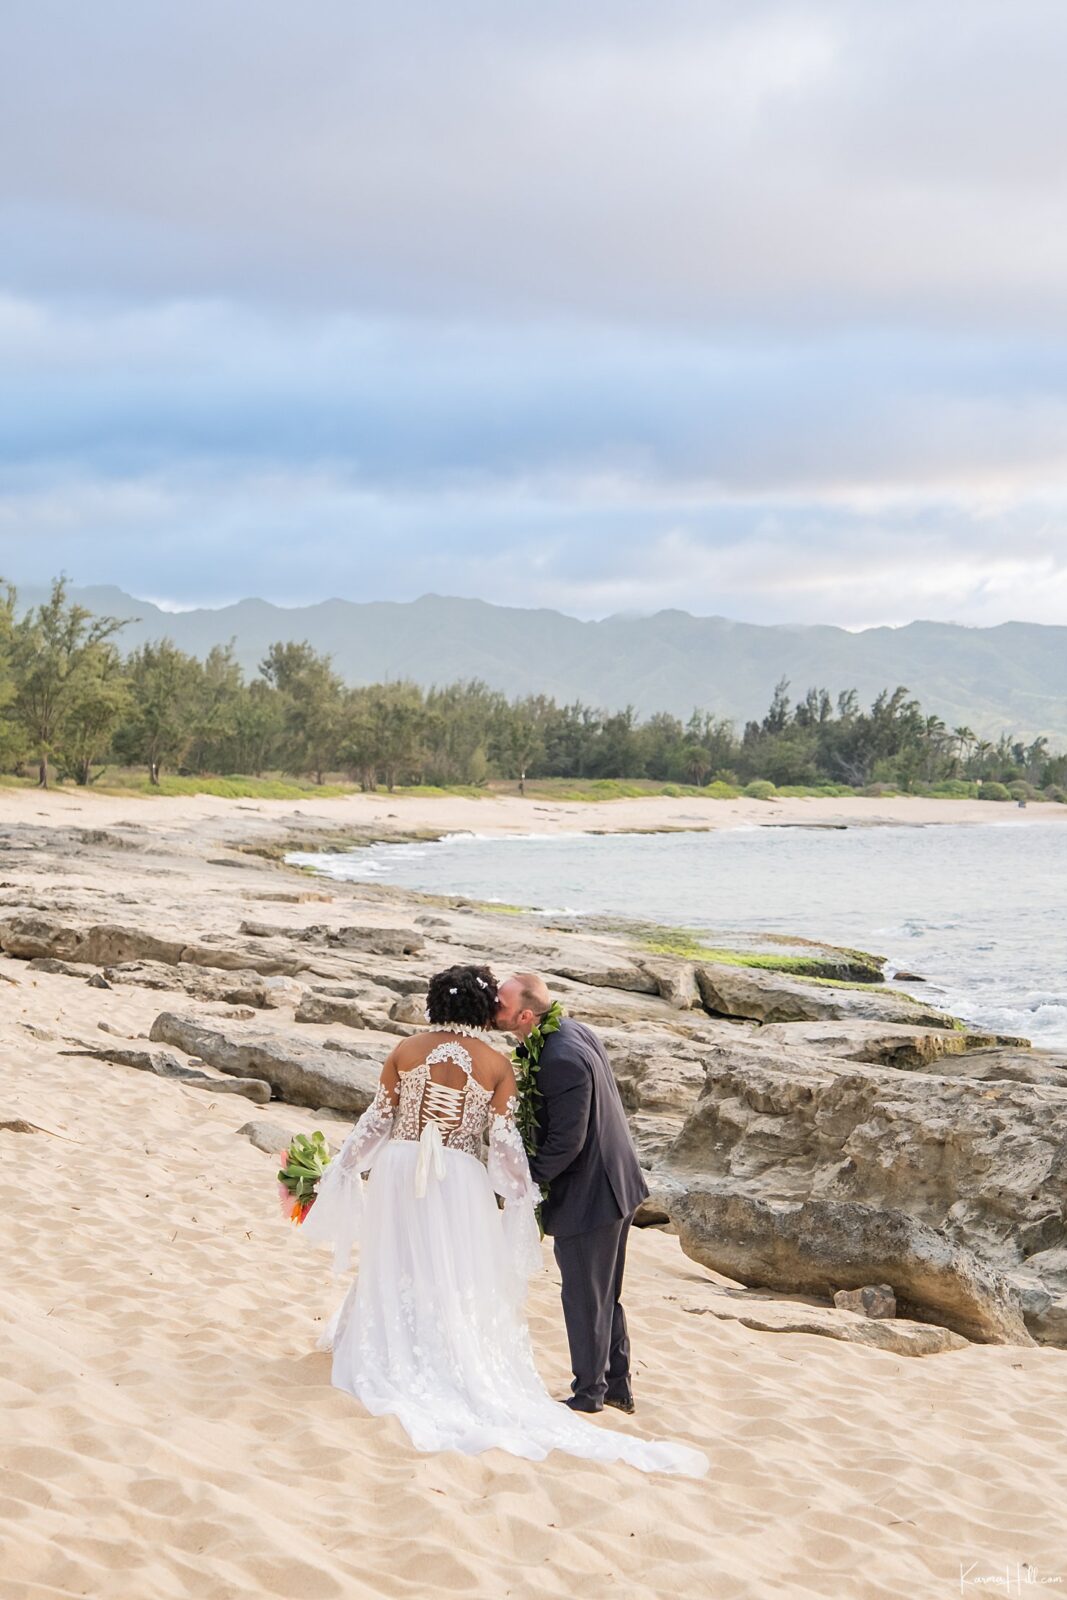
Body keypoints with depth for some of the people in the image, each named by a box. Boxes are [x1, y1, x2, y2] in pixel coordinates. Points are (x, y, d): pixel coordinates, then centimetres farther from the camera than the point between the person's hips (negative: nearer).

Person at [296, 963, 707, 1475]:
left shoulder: (406, 1050, 0)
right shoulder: (497, 1065, -3)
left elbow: (376, 1119, 2)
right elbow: (503, 1138, -6)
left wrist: (342, 1171, 13)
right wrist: (523, 1195, 4)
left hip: (398, 1174, 2)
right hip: (459, 1182, -2)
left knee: (396, 1274, 14)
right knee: (457, 1283, 7)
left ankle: (391, 1366, 21)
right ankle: (458, 1370, 8)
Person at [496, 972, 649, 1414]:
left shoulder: (561, 1060, -28)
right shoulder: (574, 1031, 2)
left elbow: (565, 1143, -26)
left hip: (587, 1196, -10)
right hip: (616, 1184, 10)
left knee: (584, 1299, 8)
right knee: (605, 1294, 22)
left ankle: (589, 1392, 22)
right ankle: (617, 1385, 34)